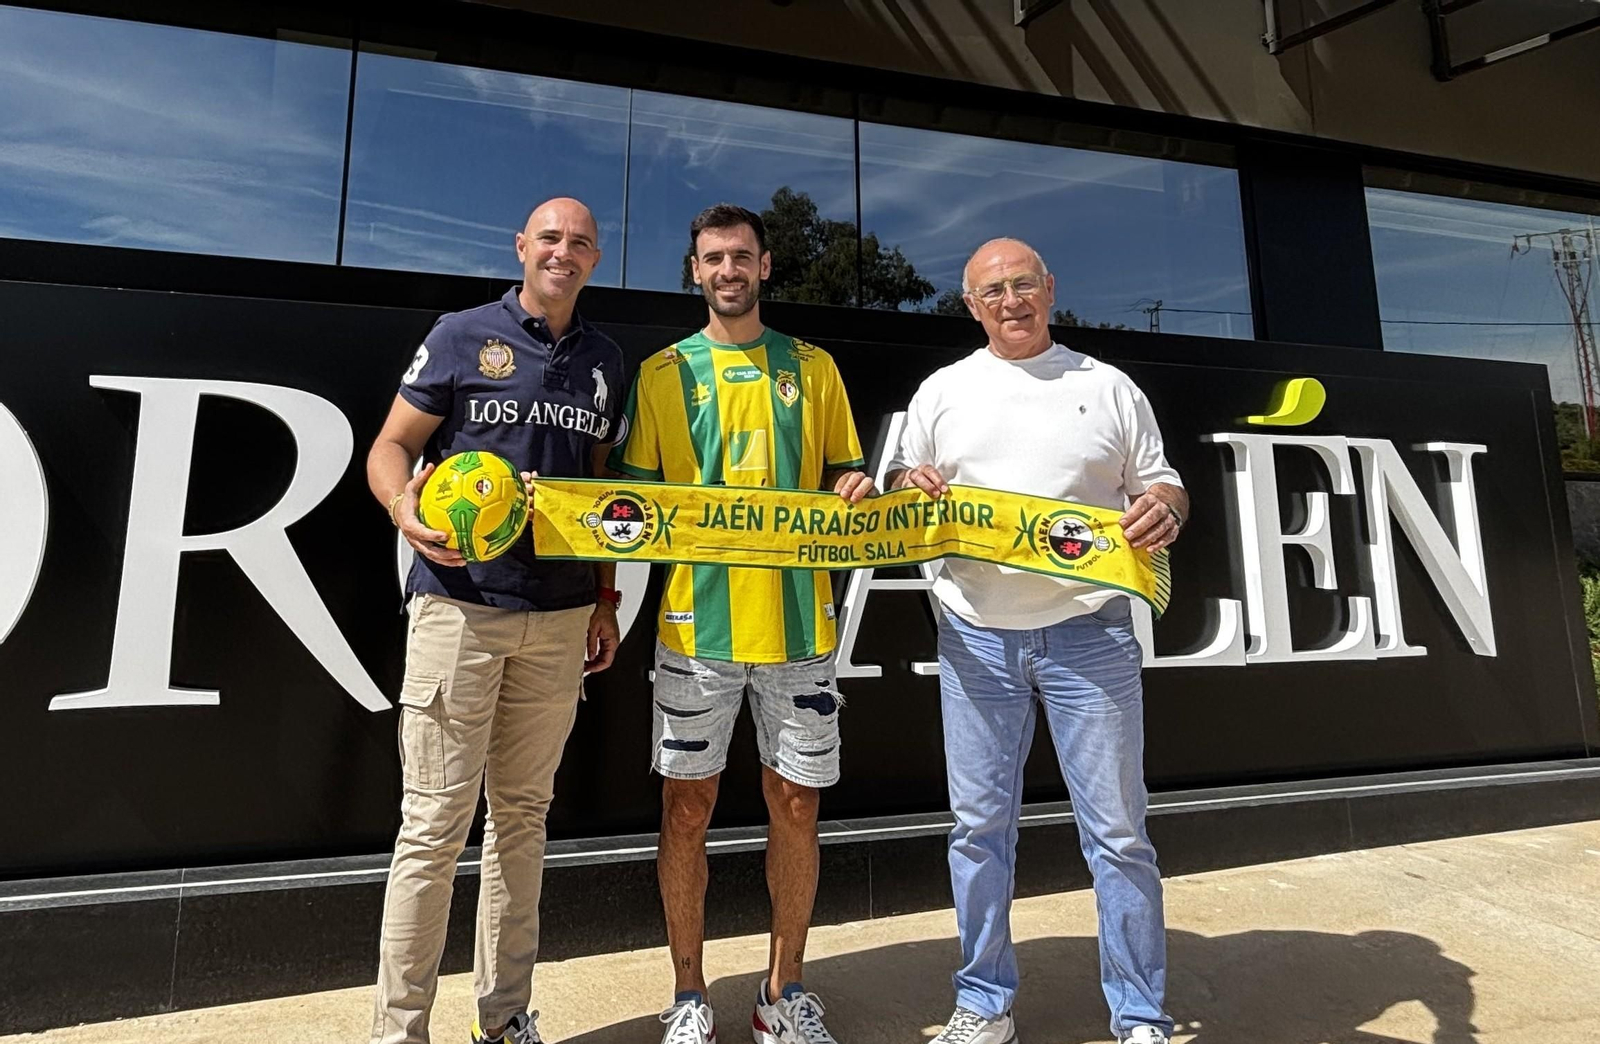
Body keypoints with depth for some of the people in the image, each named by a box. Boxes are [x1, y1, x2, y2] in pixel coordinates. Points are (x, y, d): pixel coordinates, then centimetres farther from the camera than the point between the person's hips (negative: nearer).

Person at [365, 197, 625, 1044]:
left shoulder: (604, 362, 14)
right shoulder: (460, 335, 2)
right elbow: (390, 447, 3)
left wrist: (605, 601, 12)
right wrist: (405, 510, -20)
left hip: (559, 617, 4)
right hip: (460, 605, -3)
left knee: (523, 815, 13)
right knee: (435, 822, 0)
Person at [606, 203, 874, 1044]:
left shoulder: (812, 367, 11)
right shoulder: (663, 373, 8)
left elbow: (844, 477, 12)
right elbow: (638, 493, 6)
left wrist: (855, 491, -9)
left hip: (798, 621, 1)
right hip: (696, 622, 0)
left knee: (796, 808, 9)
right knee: (686, 810, 7)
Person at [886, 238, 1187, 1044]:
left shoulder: (1108, 386, 8)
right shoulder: (941, 391, 11)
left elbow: (1161, 487, 9)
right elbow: (898, 488, 13)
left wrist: (1163, 509, -14)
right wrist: (909, 486, -10)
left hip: (1088, 631, 0)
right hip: (975, 634, 1)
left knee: (1116, 832, 6)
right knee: (980, 826, 9)